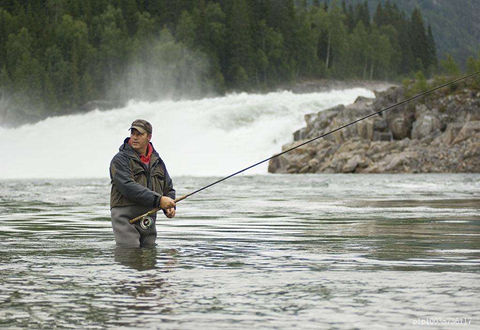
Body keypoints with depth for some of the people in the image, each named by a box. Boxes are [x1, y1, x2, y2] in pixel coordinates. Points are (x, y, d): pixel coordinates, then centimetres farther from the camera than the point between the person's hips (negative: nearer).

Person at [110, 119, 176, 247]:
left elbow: (169, 189, 23)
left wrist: (170, 207, -1)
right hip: (126, 219, -6)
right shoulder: (120, 159, -5)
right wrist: (158, 200, -24)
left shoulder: (157, 162, 16)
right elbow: (128, 187, -19)